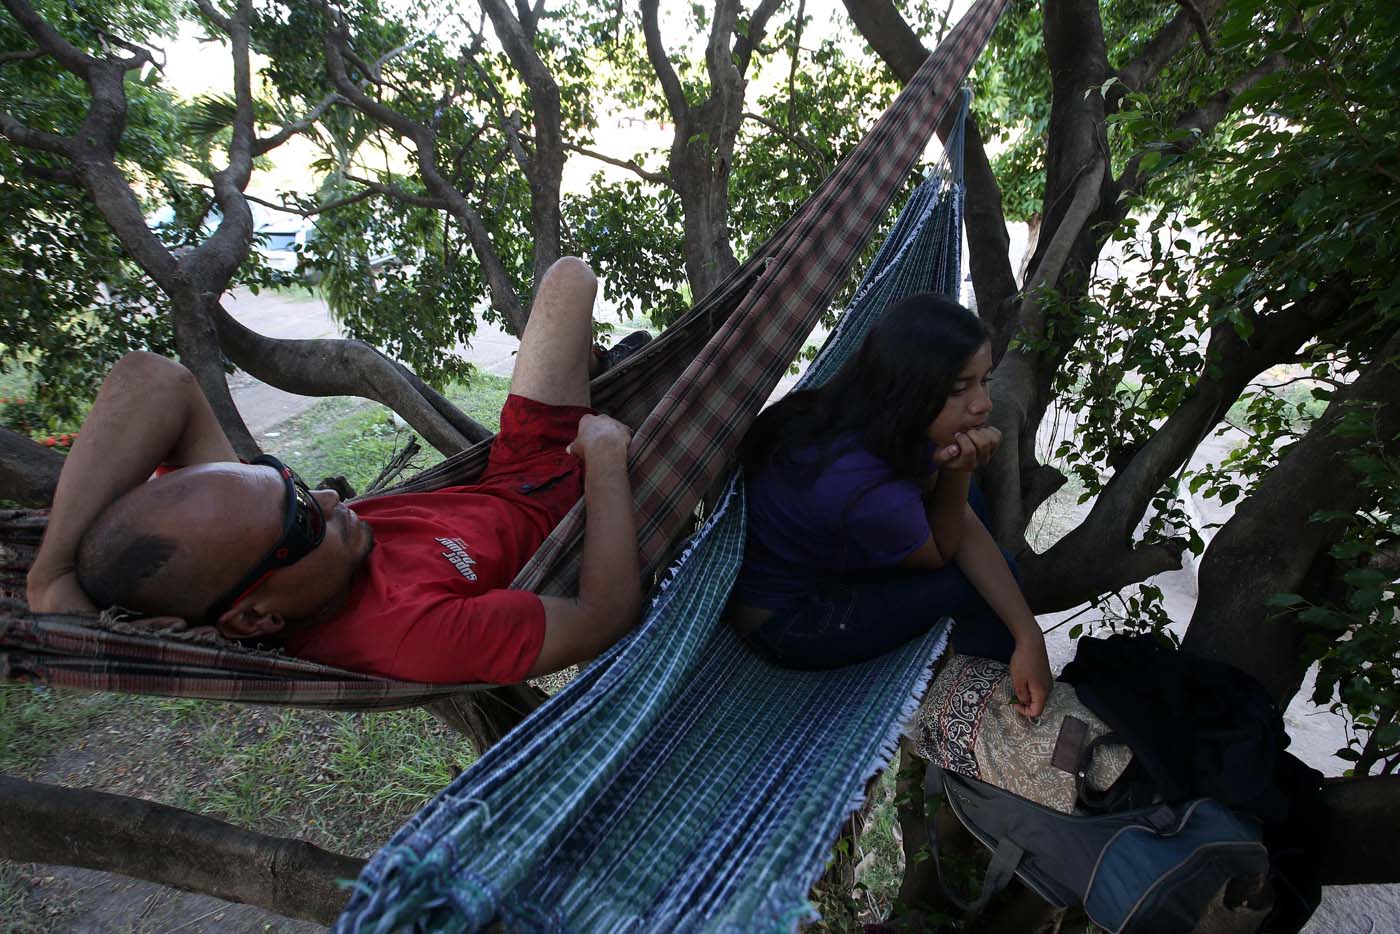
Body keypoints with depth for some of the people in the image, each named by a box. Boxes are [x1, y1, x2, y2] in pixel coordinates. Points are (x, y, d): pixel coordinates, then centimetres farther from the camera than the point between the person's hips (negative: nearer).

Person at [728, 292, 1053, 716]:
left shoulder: (881, 418, -13)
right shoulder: (868, 490, -38)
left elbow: (965, 525, -7)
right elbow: (941, 551, -13)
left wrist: (1030, 637, -9)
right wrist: (957, 472, -25)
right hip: (785, 622, -7)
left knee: (969, 498, 5)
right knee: (988, 575, -9)